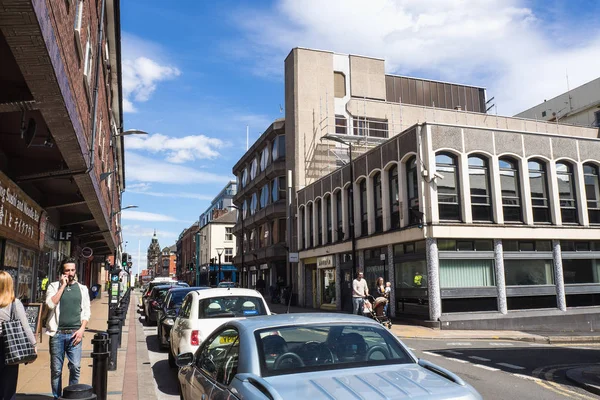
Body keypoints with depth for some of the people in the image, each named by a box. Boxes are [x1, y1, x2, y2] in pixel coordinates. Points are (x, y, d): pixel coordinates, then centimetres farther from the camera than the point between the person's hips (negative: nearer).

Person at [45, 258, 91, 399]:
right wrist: (62, 286, -10)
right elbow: (51, 304, -12)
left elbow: (86, 312, 8)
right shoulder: (54, 286, 5)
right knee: (56, 369, 5)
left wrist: (81, 329, -4)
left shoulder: (82, 288, 10)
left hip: (74, 333, 1)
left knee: (75, 367, -4)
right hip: (57, 333, -1)